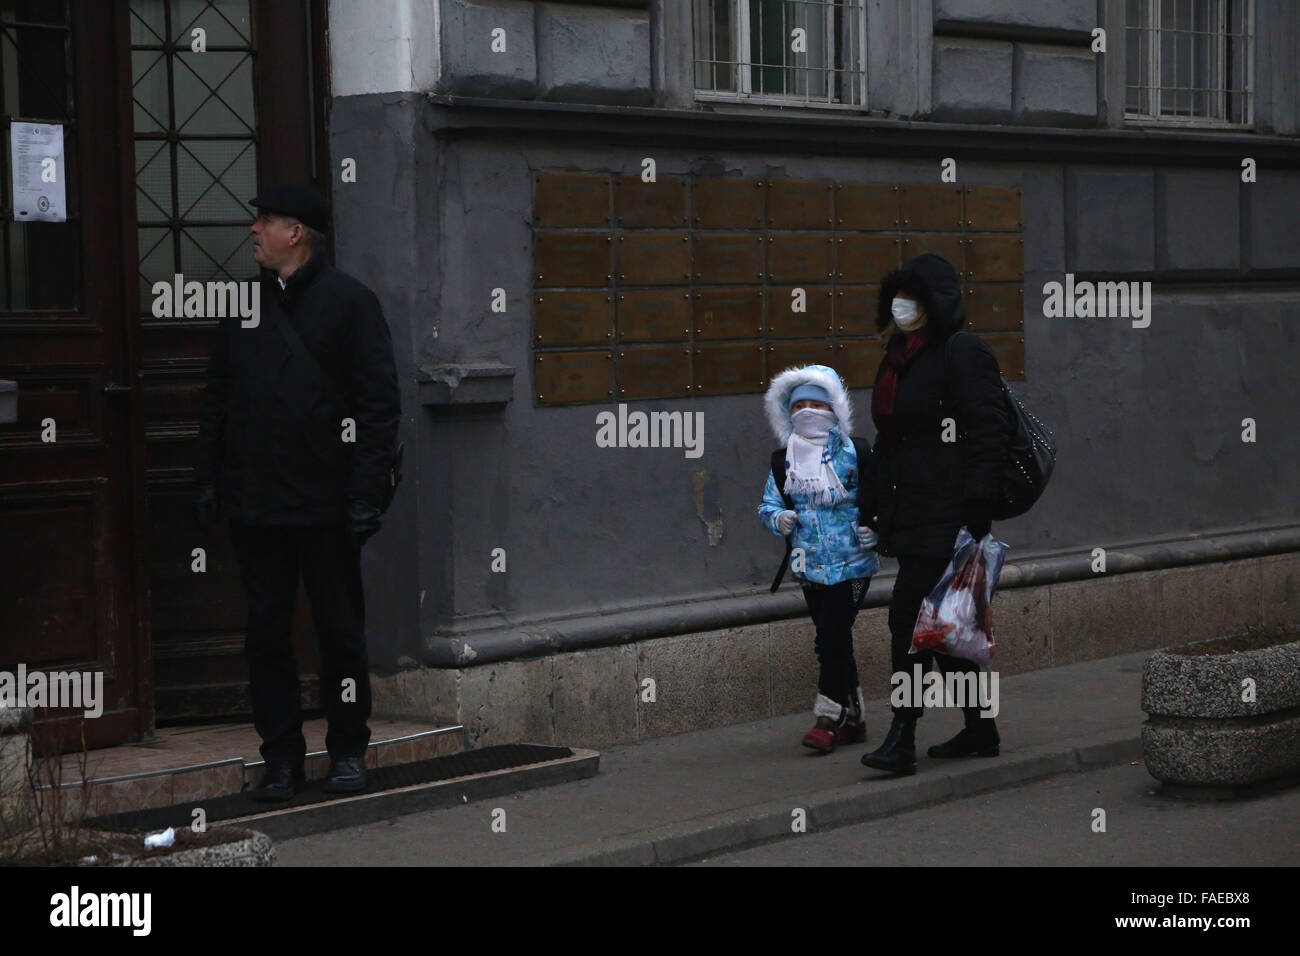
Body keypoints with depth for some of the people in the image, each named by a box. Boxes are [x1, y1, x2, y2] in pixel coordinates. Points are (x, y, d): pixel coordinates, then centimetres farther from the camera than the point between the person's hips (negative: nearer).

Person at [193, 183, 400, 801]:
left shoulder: (349, 302, -4)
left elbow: (379, 403, -7)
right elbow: (217, 397, 15)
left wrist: (366, 491, -13)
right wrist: (208, 477, 6)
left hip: (325, 503, -4)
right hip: (254, 502, 4)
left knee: (340, 631, 5)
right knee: (266, 632, 5)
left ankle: (348, 750, 17)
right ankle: (282, 755, 13)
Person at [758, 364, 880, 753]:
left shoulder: (855, 455, -4)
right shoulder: (782, 461, 7)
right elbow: (768, 505, 11)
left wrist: (876, 528, -15)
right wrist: (778, 518, -11)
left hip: (851, 564, -5)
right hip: (810, 567, 5)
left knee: (832, 635, -13)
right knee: (832, 640, 10)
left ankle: (829, 718, -6)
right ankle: (853, 718, 21)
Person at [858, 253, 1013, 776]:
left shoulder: (962, 354, -11)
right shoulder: (898, 358, 16)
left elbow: (987, 435, -16)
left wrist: (975, 513, -21)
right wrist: (878, 511, 19)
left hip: (944, 514, -9)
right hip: (907, 513, 9)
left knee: (910, 615, -13)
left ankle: (902, 738, -11)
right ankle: (979, 729, 22)